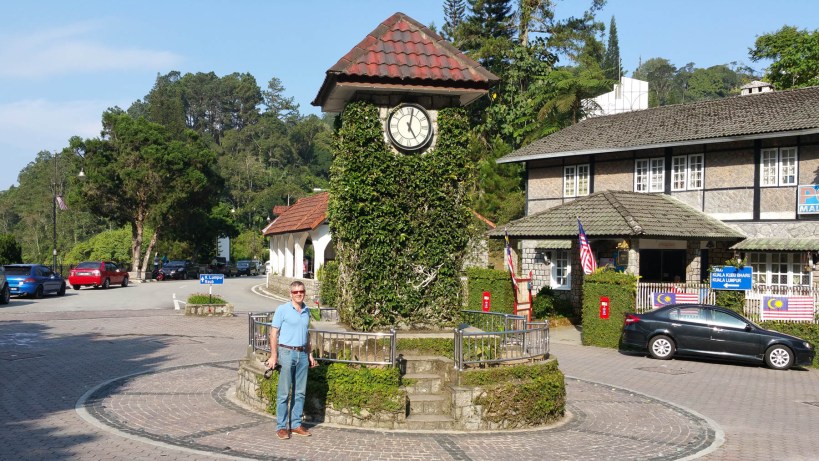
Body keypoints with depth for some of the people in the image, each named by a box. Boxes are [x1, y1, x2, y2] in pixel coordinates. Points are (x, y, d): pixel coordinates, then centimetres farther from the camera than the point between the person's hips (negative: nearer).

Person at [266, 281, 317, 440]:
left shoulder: (306, 311, 12)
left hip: (302, 354, 6)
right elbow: (274, 333, -6)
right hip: (287, 353, -6)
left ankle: (296, 424, 17)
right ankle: (281, 427, 4)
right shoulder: (282, 309, -5)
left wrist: (310, 354, 18)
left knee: (300, 392, 9)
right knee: (284, 393, -2)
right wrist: (273, 355, -11)